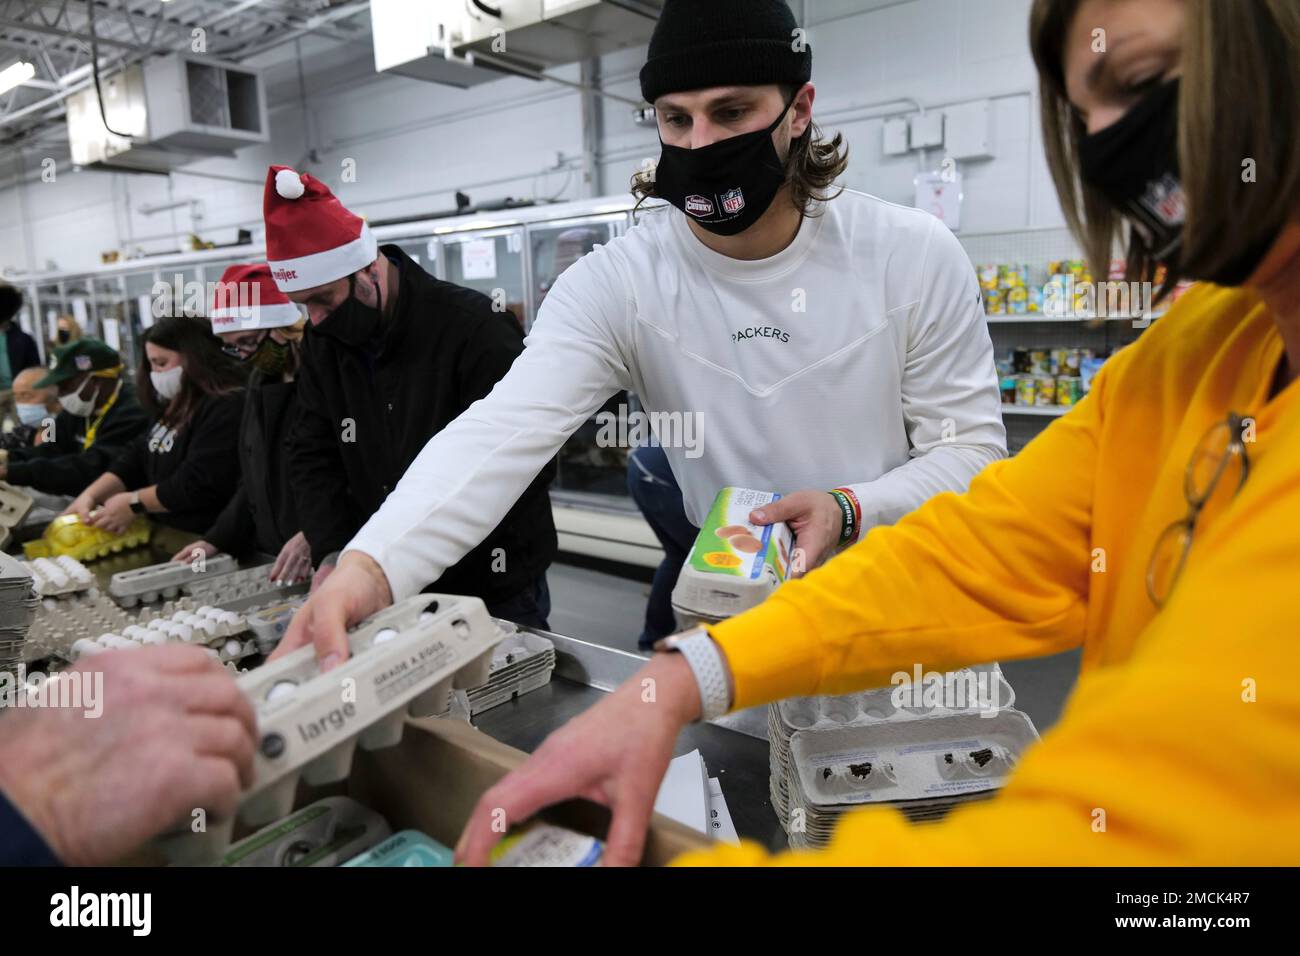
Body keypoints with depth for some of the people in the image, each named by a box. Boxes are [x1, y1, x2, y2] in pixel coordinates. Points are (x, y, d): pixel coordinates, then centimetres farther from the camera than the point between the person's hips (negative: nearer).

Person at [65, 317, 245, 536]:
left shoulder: (226, 408, -17)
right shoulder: (175, 405, 16)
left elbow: (199, 484, -21)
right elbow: (137, 456, 13)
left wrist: (134, 502, -11)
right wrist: (91, 495, 0)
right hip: (163, 533, 9)